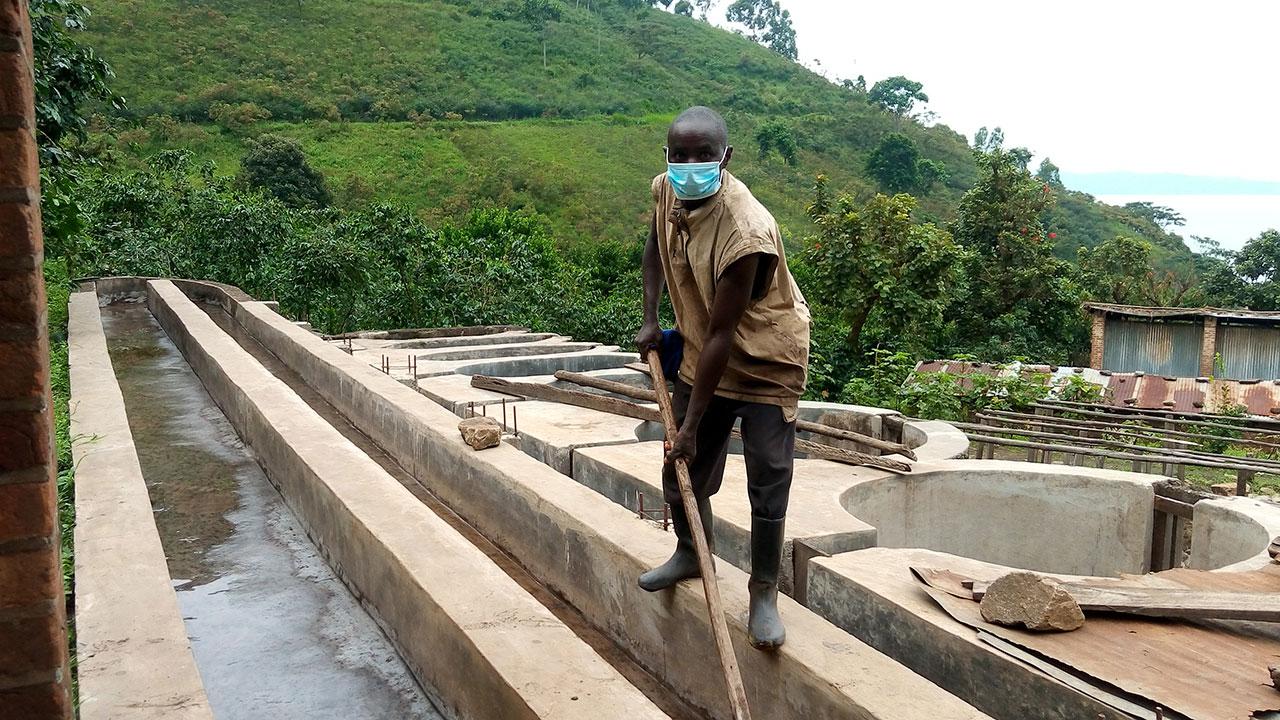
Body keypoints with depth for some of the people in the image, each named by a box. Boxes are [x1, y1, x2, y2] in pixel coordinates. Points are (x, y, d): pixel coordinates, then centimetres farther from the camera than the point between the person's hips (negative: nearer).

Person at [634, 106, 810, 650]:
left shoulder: (746, 232, -34)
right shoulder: (666, 191, -12)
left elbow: (721, 335, -30)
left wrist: (692, 422, -25)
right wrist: (650, 320, 1)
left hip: (765, 362, -6)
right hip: (703, 353, 7)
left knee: (768, 484, -3)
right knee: (682, 468, 15)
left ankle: (764, 594, 14)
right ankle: (690, 555, 39)